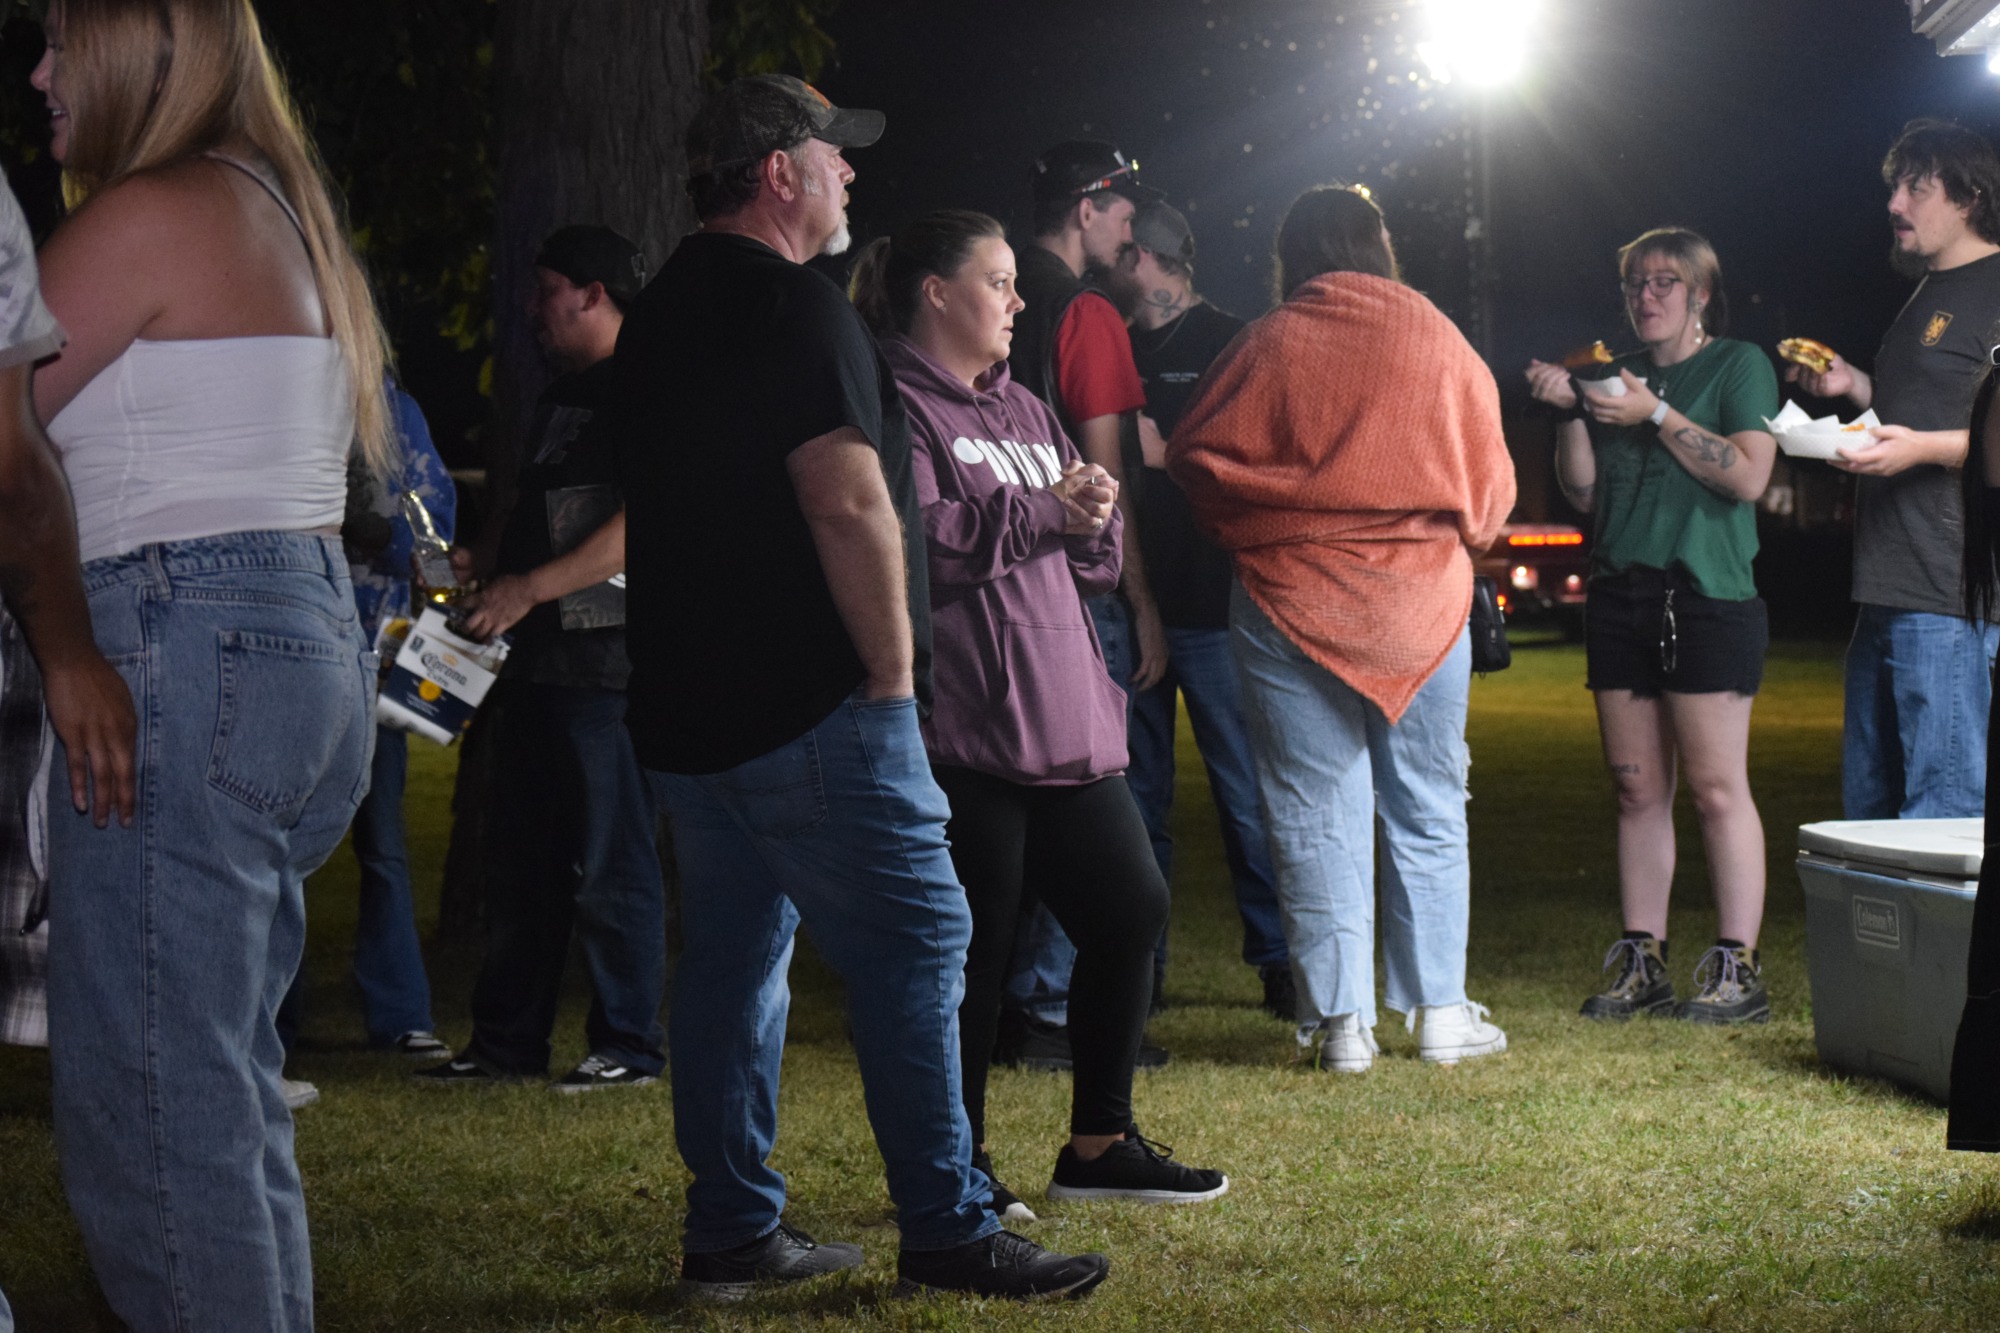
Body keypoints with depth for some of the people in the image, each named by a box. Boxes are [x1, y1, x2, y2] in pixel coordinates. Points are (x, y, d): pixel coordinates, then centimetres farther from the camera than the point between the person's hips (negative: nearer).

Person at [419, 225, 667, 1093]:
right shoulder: (562, 395, 21)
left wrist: (531, 588, -23)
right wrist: (480, 563, 10)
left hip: (610, 663, -10)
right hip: (540, 661, 10)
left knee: (611, 865, -5)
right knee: (522, 862, 11)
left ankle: (630, 1045, 3)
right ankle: (507, 1043, 17)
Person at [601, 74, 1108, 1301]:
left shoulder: (665, 315, 17)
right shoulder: (793, 304, -13)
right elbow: (848, 501, -22)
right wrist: (894, 671, -14)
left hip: (687, 712, 10)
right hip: (808, 708, -9)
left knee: (735, 957, 12)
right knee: (916, 940, -5)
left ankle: (733, 1232, 15)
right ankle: (947, 1230, -4)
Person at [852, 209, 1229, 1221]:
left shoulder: (1022, 412, 21)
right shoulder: (894, 405, -7)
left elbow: (1092, 567, 24)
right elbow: (912, 541, -21)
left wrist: (1093, 520, 1)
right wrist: (1042, 512, -15)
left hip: (1064, 721, 9)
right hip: (960, 733, -9)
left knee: (1130, 909, 9)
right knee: (970, 948, -3)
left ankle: (1099, 1145, 22)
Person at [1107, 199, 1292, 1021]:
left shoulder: (1228, 345, 0)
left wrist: (1166, 456, -12)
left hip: (1210, 606, -6)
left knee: (1244, 791, -5)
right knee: (1134, 792, 8)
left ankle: (1277, 958, 1)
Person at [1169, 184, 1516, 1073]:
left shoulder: (1265, 346, -5)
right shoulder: (1440, 342, 0)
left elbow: (1196, 464, 0)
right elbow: (1490, 483, 6)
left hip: (1290, 600, -1)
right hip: (1423, 601, 1)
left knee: (1316, 815, 4)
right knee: (1429, 807, 12)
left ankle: (1340, 1020, 3)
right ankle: (1441, 1012, 13)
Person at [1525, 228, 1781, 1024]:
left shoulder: (1738, 366, 3)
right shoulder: (1619, 377, 18)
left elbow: (1749, 476, -11)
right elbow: (1583, 492, 15)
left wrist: (1656, 416, -13)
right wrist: (1571, 413, 0)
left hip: (1706, 597, -6)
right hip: (1620, 597, 6)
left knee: (1716, 787, -8)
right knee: (1636, 789, 5)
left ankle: (1738, 969, -6)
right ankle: (1641, 965, 9)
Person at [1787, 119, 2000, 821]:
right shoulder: (1929, 295, 23)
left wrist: (1924, 448, -23)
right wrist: (1855, 386, 17)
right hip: (1889, 591, 10)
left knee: (1944, 812, -11)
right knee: (1866, 808, 12)